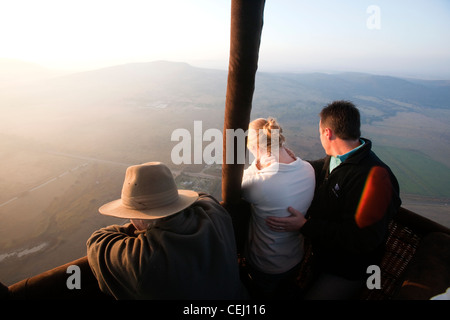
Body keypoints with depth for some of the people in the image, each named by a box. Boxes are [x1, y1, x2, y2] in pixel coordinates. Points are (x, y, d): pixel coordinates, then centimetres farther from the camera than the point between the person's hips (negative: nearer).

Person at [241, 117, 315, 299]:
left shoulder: (258, 183, -39)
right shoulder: (308, 169, -19)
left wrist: (258, 162, -16)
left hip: (266, 267, -5)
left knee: (264, 296, 27)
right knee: (286, 292, 34)